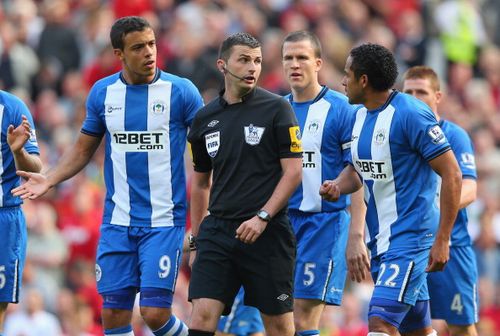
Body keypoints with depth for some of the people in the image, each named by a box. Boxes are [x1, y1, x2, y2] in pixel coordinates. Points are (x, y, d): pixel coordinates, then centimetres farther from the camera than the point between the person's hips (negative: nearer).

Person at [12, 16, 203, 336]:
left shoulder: (181, 91, -6)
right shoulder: (102, 92, 5)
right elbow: (83, 149, 16)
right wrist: (49, 180, 0)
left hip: (164, 222, -4)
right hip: (117, 222, 4)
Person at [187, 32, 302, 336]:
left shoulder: (276, 109, -2)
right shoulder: (205, 118, 10)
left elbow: (294, 172, -6)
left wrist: (262, 217, -16)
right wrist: (196, 240, 17)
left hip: (267, 232, -3)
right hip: (217, 230, 3)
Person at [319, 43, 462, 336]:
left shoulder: (411, 114, -16)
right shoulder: (361, 116, 10)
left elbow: (452, 174, -16)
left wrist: (442, 240, -18)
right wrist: (338, 186, 0)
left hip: (410, 237, -9)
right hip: (381, 241, 9)